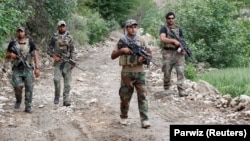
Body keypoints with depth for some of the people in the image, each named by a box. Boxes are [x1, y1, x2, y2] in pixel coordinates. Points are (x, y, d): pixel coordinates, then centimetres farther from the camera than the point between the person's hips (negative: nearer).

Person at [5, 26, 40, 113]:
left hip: (28, 69, -1)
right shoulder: (12, 44, 7)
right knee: (17, 86, -13)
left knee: (29, 89, -2)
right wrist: (10, 55, -11)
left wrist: (37, 68, -14)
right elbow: (6, 57, 13)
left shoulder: (30, 43, 2)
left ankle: (28, 107, 8)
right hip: (17, 70, 1)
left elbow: (35, 56, -3)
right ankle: (18, 101, 15)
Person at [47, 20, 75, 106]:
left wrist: (73, 61, -6)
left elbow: (72, 51, 5)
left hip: (67, 62, 1)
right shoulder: (54, 38, 5)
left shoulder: (70, 38, 6)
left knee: (67, 81, -2)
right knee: (56, 79, -14)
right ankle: (57, 97, 5)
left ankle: (66, 100, 2)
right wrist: (54, 56, -7)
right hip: (58, 62, 0)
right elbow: (49, 50, 9)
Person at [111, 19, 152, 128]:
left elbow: (150, 53, 9)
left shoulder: (141, 40, 6)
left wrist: (144, 57, -12)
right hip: (126, 72, -1)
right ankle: (123, 117, 27)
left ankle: (144, 120, -9)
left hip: (139, 72, 1)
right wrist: (122, 50, -16)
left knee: (142, 96, -7)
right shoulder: (122, 41, 2)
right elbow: (113, 56, 0)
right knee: (125, 97, 8)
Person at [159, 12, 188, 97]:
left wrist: (184, 49, -1)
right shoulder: (164, 28, 2)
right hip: (168, 53, -3)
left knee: (180, 71, -8)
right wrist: (174, 40, -24)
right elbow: (162, 39, -16)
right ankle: (166, 89, 25)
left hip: (178, 53, 3)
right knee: (167, 72, 5)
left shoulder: (178, 29, 16)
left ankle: (181, 90, -9)